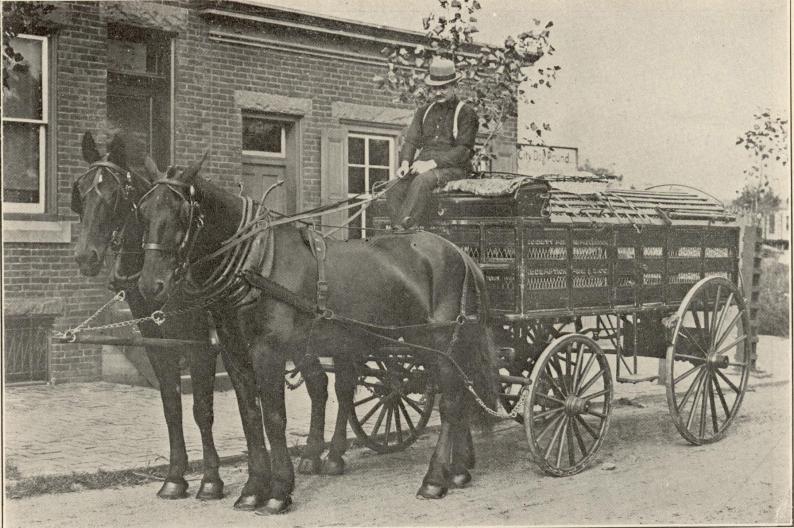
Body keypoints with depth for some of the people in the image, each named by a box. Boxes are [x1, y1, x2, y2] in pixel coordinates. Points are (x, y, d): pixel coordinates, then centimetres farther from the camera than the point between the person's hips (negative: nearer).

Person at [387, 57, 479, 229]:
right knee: (393, 192, -23)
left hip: (453, 168, -5)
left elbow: (463, 150, -7)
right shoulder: (424, 111, 22)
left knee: (421, 181, -37)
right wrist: (405, 162, -7)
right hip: (422, 166, 5)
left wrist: (432, 163, -18)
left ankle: (404, 228, -42)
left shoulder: (466, 112, 4)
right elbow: (411, 140, 16)